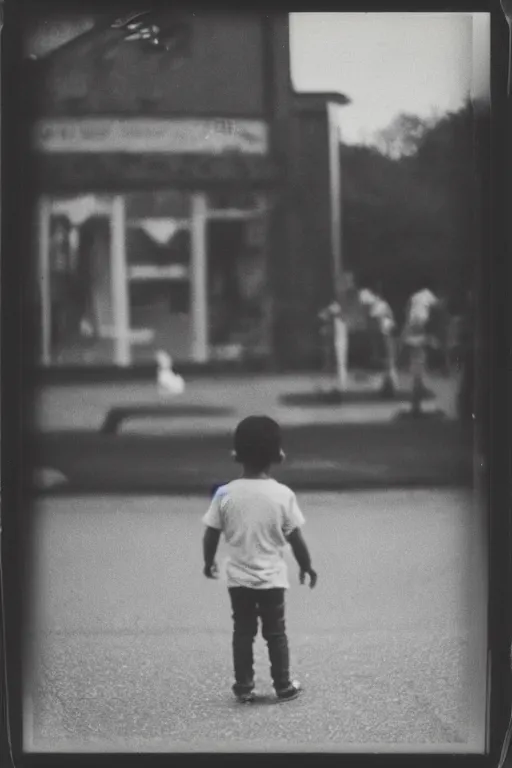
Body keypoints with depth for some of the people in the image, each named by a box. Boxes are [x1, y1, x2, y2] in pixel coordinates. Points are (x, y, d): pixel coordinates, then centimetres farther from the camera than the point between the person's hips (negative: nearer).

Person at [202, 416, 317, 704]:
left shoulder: (226, 494, -11)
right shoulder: (283, 494, -14)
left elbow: (211, 535, -4)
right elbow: (295, 538, -8)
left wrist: (209, 562, 14)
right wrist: (306, 566, 8)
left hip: (239, 578, 1)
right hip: (272, 578, -1)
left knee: (243, 633, 12)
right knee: (276, 633, 12)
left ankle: (244, 688, 15)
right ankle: (284, 686, 19)